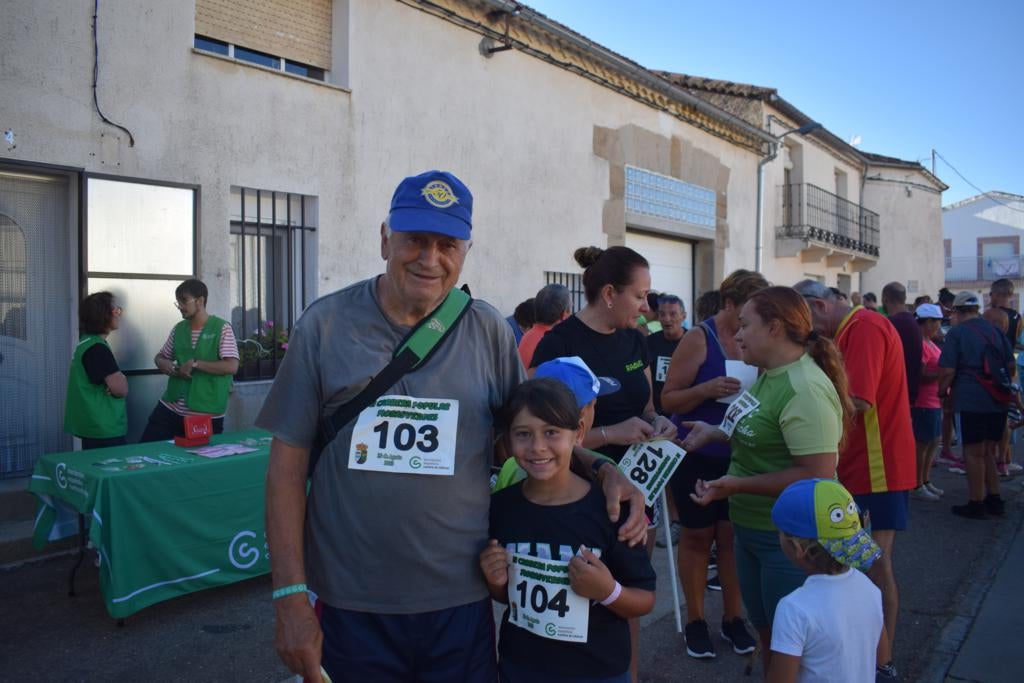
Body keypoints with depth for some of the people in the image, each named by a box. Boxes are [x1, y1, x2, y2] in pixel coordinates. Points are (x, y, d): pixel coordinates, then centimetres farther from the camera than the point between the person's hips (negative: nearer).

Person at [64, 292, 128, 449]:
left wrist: (118, 378, -3)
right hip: (103, 430, -10)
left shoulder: (87, 342, 12)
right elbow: (121, 389, -23)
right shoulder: (97, 349, -19)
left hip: (94, 426, 10)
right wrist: (122, 378, -3)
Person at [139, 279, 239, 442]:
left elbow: (231, 367, -17)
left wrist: (195, 364, -18)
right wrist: (166, 366, -3)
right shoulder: (178, 329, 9)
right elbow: (159, 357, 20)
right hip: (170, 408, 5)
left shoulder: (222, 328, -8)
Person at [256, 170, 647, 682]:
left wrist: (602, 471, -9)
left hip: (462, 601, 1)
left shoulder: (489, 331, -2)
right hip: (348, 605, 0)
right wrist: (291, 594, -6)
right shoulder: (326, 324, -5)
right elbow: (288, 463, -3)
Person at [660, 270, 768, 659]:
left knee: (732, 536, 10)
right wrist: (707, 389, -27)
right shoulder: (699, 339, -12)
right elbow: (668, 399, -12)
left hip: (738, 455, 4)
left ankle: (733, 617, 26)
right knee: (697, 536, 8)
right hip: (698, 456, -4)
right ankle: (695, 620, 23)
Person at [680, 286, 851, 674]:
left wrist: (736, 485, -28)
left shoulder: (804, 390, -25)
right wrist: (715, 434, 7)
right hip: (752, 529, 9)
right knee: (767, 633, 24)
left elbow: (817, 476, -29)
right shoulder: (768, 373, 4)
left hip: (789, 539, -9)